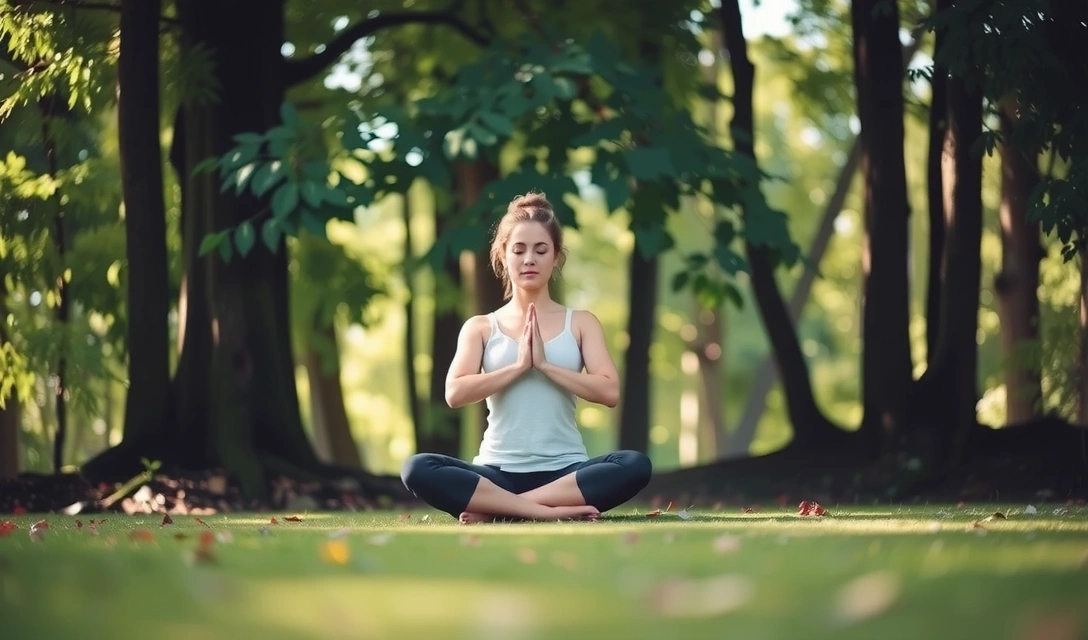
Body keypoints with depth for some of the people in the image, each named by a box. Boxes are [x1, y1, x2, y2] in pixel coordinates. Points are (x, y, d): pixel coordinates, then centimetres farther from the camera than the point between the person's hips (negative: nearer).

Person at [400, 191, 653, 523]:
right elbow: (455, 393, -6)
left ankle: (495, 509, -29)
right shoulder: (481, 327, 10)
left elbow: (609, 391, -4)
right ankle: (548, 510, -32)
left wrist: (545, 364, -11)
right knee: (418, 470, -29)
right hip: (498, 473, 0)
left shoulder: (581, 323, 11)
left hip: (566, 471, 1)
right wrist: (519, 365, -12)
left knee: (635, 466, -32)